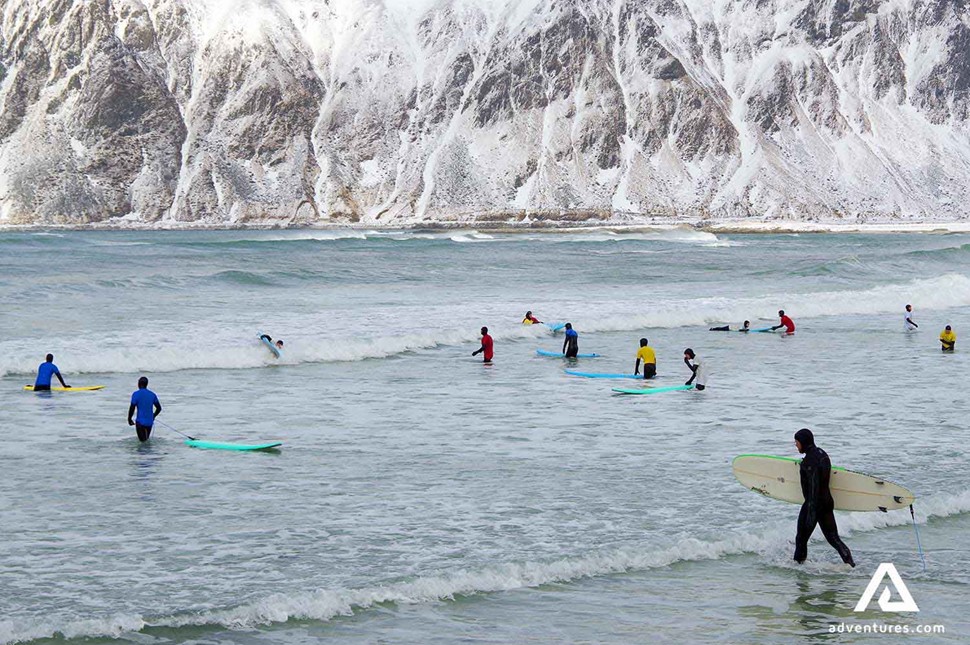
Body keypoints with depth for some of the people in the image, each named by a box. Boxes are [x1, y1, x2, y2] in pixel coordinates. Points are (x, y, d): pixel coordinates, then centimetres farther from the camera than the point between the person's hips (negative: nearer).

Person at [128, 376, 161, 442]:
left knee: (142, 439, 9)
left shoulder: (136, 394, -9)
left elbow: (132, 408, -12)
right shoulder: (152, 394, 6)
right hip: (150, 421, 4)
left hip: (140, 421, -4)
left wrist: (129, 420, 3)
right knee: (146, 438, 23)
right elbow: (159, 408, 12)